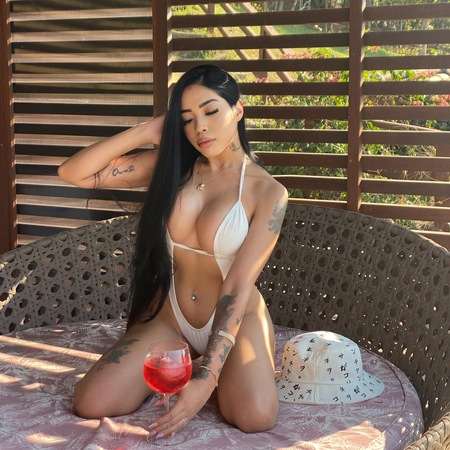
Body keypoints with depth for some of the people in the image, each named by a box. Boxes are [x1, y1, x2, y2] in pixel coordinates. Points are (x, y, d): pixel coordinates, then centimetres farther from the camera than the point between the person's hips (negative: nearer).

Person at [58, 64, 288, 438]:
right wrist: (145, 133, -13)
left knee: (255, 417, -31)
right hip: (170, 316, 3)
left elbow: (237, 288, -21)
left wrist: (206, 378, -30)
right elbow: (72, 173, -6)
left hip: (236, 320, -3)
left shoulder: (268, 192, -12)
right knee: (91, 404, -18)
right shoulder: (170, 164, -2)